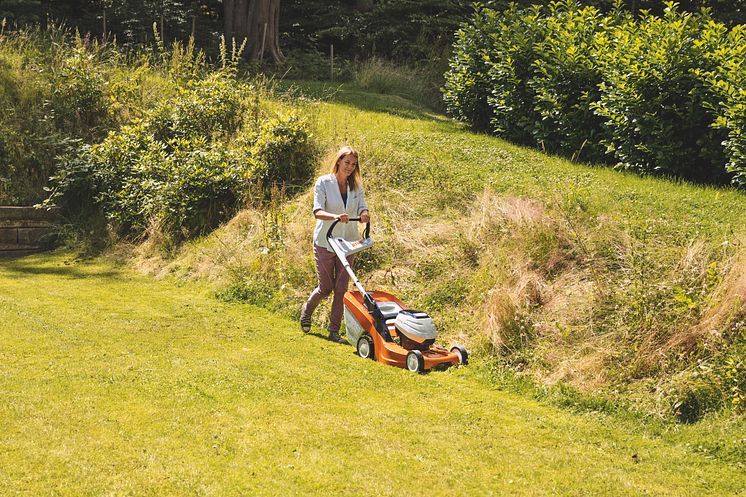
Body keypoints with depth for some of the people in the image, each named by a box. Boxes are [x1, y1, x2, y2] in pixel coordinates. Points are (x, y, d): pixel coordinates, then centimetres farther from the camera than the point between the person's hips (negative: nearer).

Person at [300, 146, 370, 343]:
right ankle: (307, 311, 32)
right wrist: (336, 217, -38)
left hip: (347, 242, 4)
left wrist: (364, 214, -29)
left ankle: (334, 331, 9)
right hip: (325, 242, -4)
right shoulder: (323, 182, -8)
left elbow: (362, 208, -4)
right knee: (325, 288, 2)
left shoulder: (356, 186, 5)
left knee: (341, 288, 0)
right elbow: (317, 212, -18)